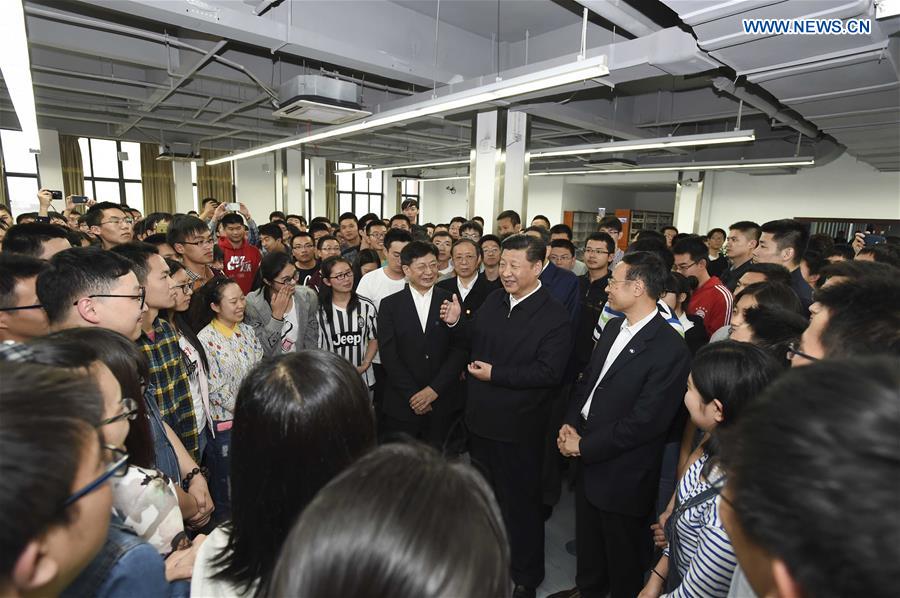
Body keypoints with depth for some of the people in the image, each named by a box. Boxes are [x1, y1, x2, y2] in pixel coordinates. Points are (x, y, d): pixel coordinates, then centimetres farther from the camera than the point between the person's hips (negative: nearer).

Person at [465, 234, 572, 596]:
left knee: (520, 500, 14)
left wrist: (495, 374, -22)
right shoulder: (493, 301, 4)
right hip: (480, 419, 7)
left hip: (518, 427, -6)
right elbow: (472, 341, 11)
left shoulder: (555, 317, -17)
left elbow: (549, 372, -24)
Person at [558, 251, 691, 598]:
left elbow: (645, 422, -24)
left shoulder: (671, 349, -23)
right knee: (587, 537, 28)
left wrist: (585, 445, -17)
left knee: (622, 553, 18)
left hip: (622, 474, -7)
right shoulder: (613, 328, 2)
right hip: (588, 461, 7)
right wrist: (570, 424, -5)